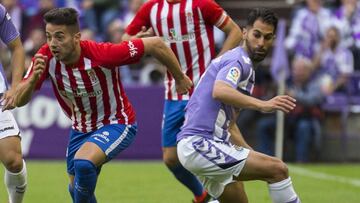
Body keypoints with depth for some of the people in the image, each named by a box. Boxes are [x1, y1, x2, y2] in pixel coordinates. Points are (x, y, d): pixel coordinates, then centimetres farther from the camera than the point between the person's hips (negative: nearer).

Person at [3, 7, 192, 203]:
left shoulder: (102, 54, -32)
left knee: (83, 163, -32)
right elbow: (19, 101, -19)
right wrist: (34, 77, -40)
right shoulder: (46, 57, -19)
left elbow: (155, 44, -24)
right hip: (81, 129, 6)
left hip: (116, 124, -6)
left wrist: (180, 78, -10)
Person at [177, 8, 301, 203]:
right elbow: (219, 92, -32)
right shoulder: (238, 60, -9)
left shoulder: (245, 66, 22)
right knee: (278, 169, -14)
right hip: (201, 144, -11)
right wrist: (262, 105, -41)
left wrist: (251, 155, 18)